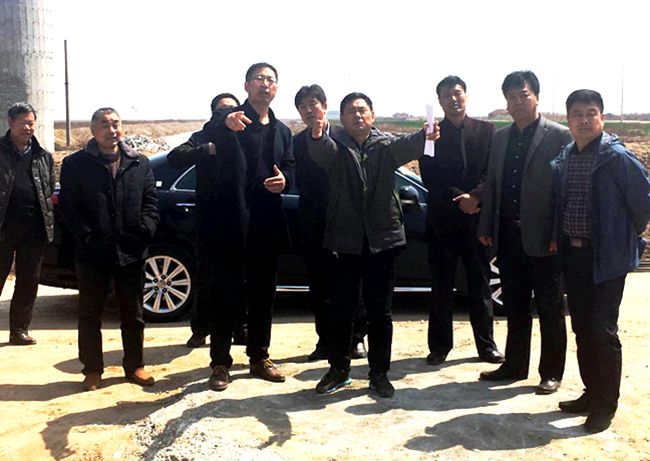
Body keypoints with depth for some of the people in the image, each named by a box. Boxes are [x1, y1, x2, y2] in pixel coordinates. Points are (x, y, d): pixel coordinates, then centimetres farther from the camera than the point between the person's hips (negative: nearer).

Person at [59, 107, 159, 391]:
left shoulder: (139, 163, 9)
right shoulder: (75, 164, 2)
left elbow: (150, 202, 7)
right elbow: (69, 208, -2)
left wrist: (144, 231, -8)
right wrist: (87, 237, -12)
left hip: (131, 253, 2)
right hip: (93, 254, -2)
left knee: (133, 315, 11)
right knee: (90, 315, 8)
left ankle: (134, 366, 25)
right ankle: (92, 370, 21)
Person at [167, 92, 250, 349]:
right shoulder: (202, 138, 8)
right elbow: (174, 158, -9)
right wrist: (208, 149, -20)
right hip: (209, 221, -1)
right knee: (205, 279, 6)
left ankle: (241, 329, 21)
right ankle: (200, 330, 19)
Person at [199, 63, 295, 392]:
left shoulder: (281, 130, 16)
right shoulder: (229, 118, -2)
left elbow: (290, 168, 16)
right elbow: (209, 132, -24)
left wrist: (284, 179, -8)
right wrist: (225, 123, -48)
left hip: (267, 223, 6)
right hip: (233, 221, -5)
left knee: (263, 293, 12)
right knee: (225, 293, 0)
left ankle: (259, 357, 25)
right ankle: (220, 363, 10)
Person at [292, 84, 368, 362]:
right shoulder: (297, 142, 6)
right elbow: (299, 182, -2)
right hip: (314, 224, 2)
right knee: (319, 285, 8)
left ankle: (356, 338, 19)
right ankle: (326, 341, 18)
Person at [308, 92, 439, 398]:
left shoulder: (386, 145, 5)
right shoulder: (335, 146, 4)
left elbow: (406, 145, -16)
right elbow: (323, 151, -20)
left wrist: (424, 137, -40)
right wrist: (317, 137, -44)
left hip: (382, 238, 0)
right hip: (346, 239, 0)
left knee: (380, 312, 7)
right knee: (341, 309, 9)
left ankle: (379, 373, 20)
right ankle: (338, 369, 25)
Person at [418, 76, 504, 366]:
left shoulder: (485, 130, 7)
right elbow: (428, 178, -2)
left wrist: (474, 196, -16)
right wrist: (458, 199, -11)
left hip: (476, 216, 1)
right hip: (442, 219, 0)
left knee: (480, 284, 7)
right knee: (441, 286, 5)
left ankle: (486, 345, 17)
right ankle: (439, 346, 15)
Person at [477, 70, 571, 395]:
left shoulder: (559, 136, -6)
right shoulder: (499, 138, 11)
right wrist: (486, 227, 8)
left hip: (542, 239, -5)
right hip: (508, 236, 5)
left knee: (550, 308, 7)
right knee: (515, 306, 15)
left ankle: (551, 373, 20)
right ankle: (515, 366, 28)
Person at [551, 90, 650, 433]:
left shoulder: (616, 156, -12)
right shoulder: (564, 159, 7)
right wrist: (560, 241, 10)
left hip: (606, 257, -6)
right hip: (573, 254, 7)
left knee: (603, 331, -2)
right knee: (582, 328, 14)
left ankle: (606, 405, 12)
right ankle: (592, 393, 29)